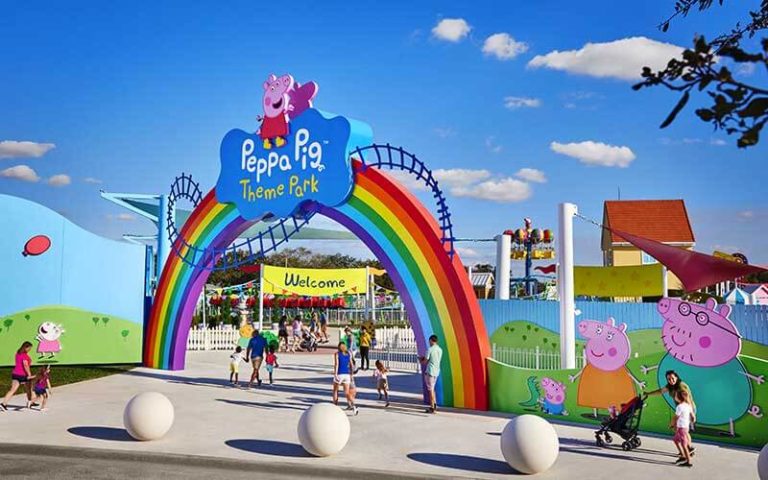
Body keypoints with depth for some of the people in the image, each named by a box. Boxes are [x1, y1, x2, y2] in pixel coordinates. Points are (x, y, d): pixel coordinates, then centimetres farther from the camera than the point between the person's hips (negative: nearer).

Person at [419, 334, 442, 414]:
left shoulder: (430, 349, -13)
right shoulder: (440, 350, 8)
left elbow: (425, 362, -9)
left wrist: (421, 361, 14)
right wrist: (424, 358, 22)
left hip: (430, 371, -7)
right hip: (437, 371, 7)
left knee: (430, 389, -1)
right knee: (432, 388, 20)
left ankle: (432, 408, 0)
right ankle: (435, 404, 16)